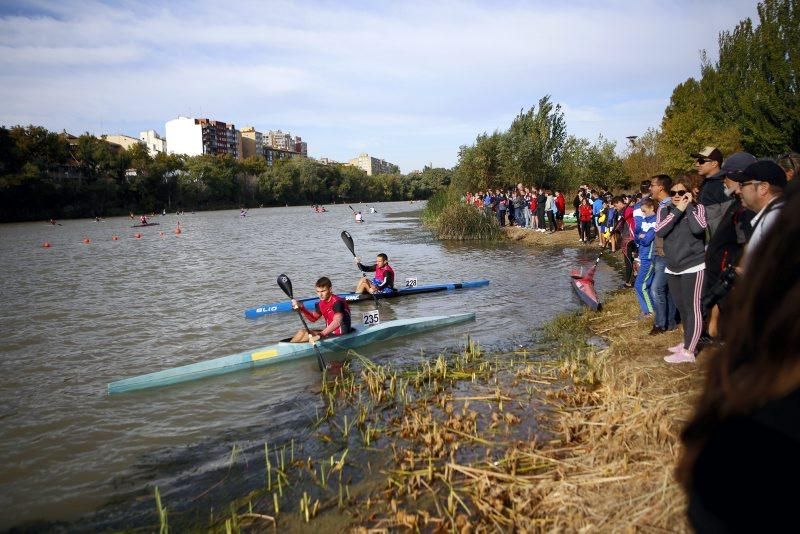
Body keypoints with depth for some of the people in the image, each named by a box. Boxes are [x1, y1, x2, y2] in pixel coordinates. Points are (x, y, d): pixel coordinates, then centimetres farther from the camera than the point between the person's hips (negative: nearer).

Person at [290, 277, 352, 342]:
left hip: (341, 335, -9)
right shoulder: (321, 304, 6)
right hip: (330, 332, 9)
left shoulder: (337, 302, -21)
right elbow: (313, 318, 17)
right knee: (302, 332, 4)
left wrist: (320, 335, -39)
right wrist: (302, 308, 0)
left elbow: (337, 322, -34)